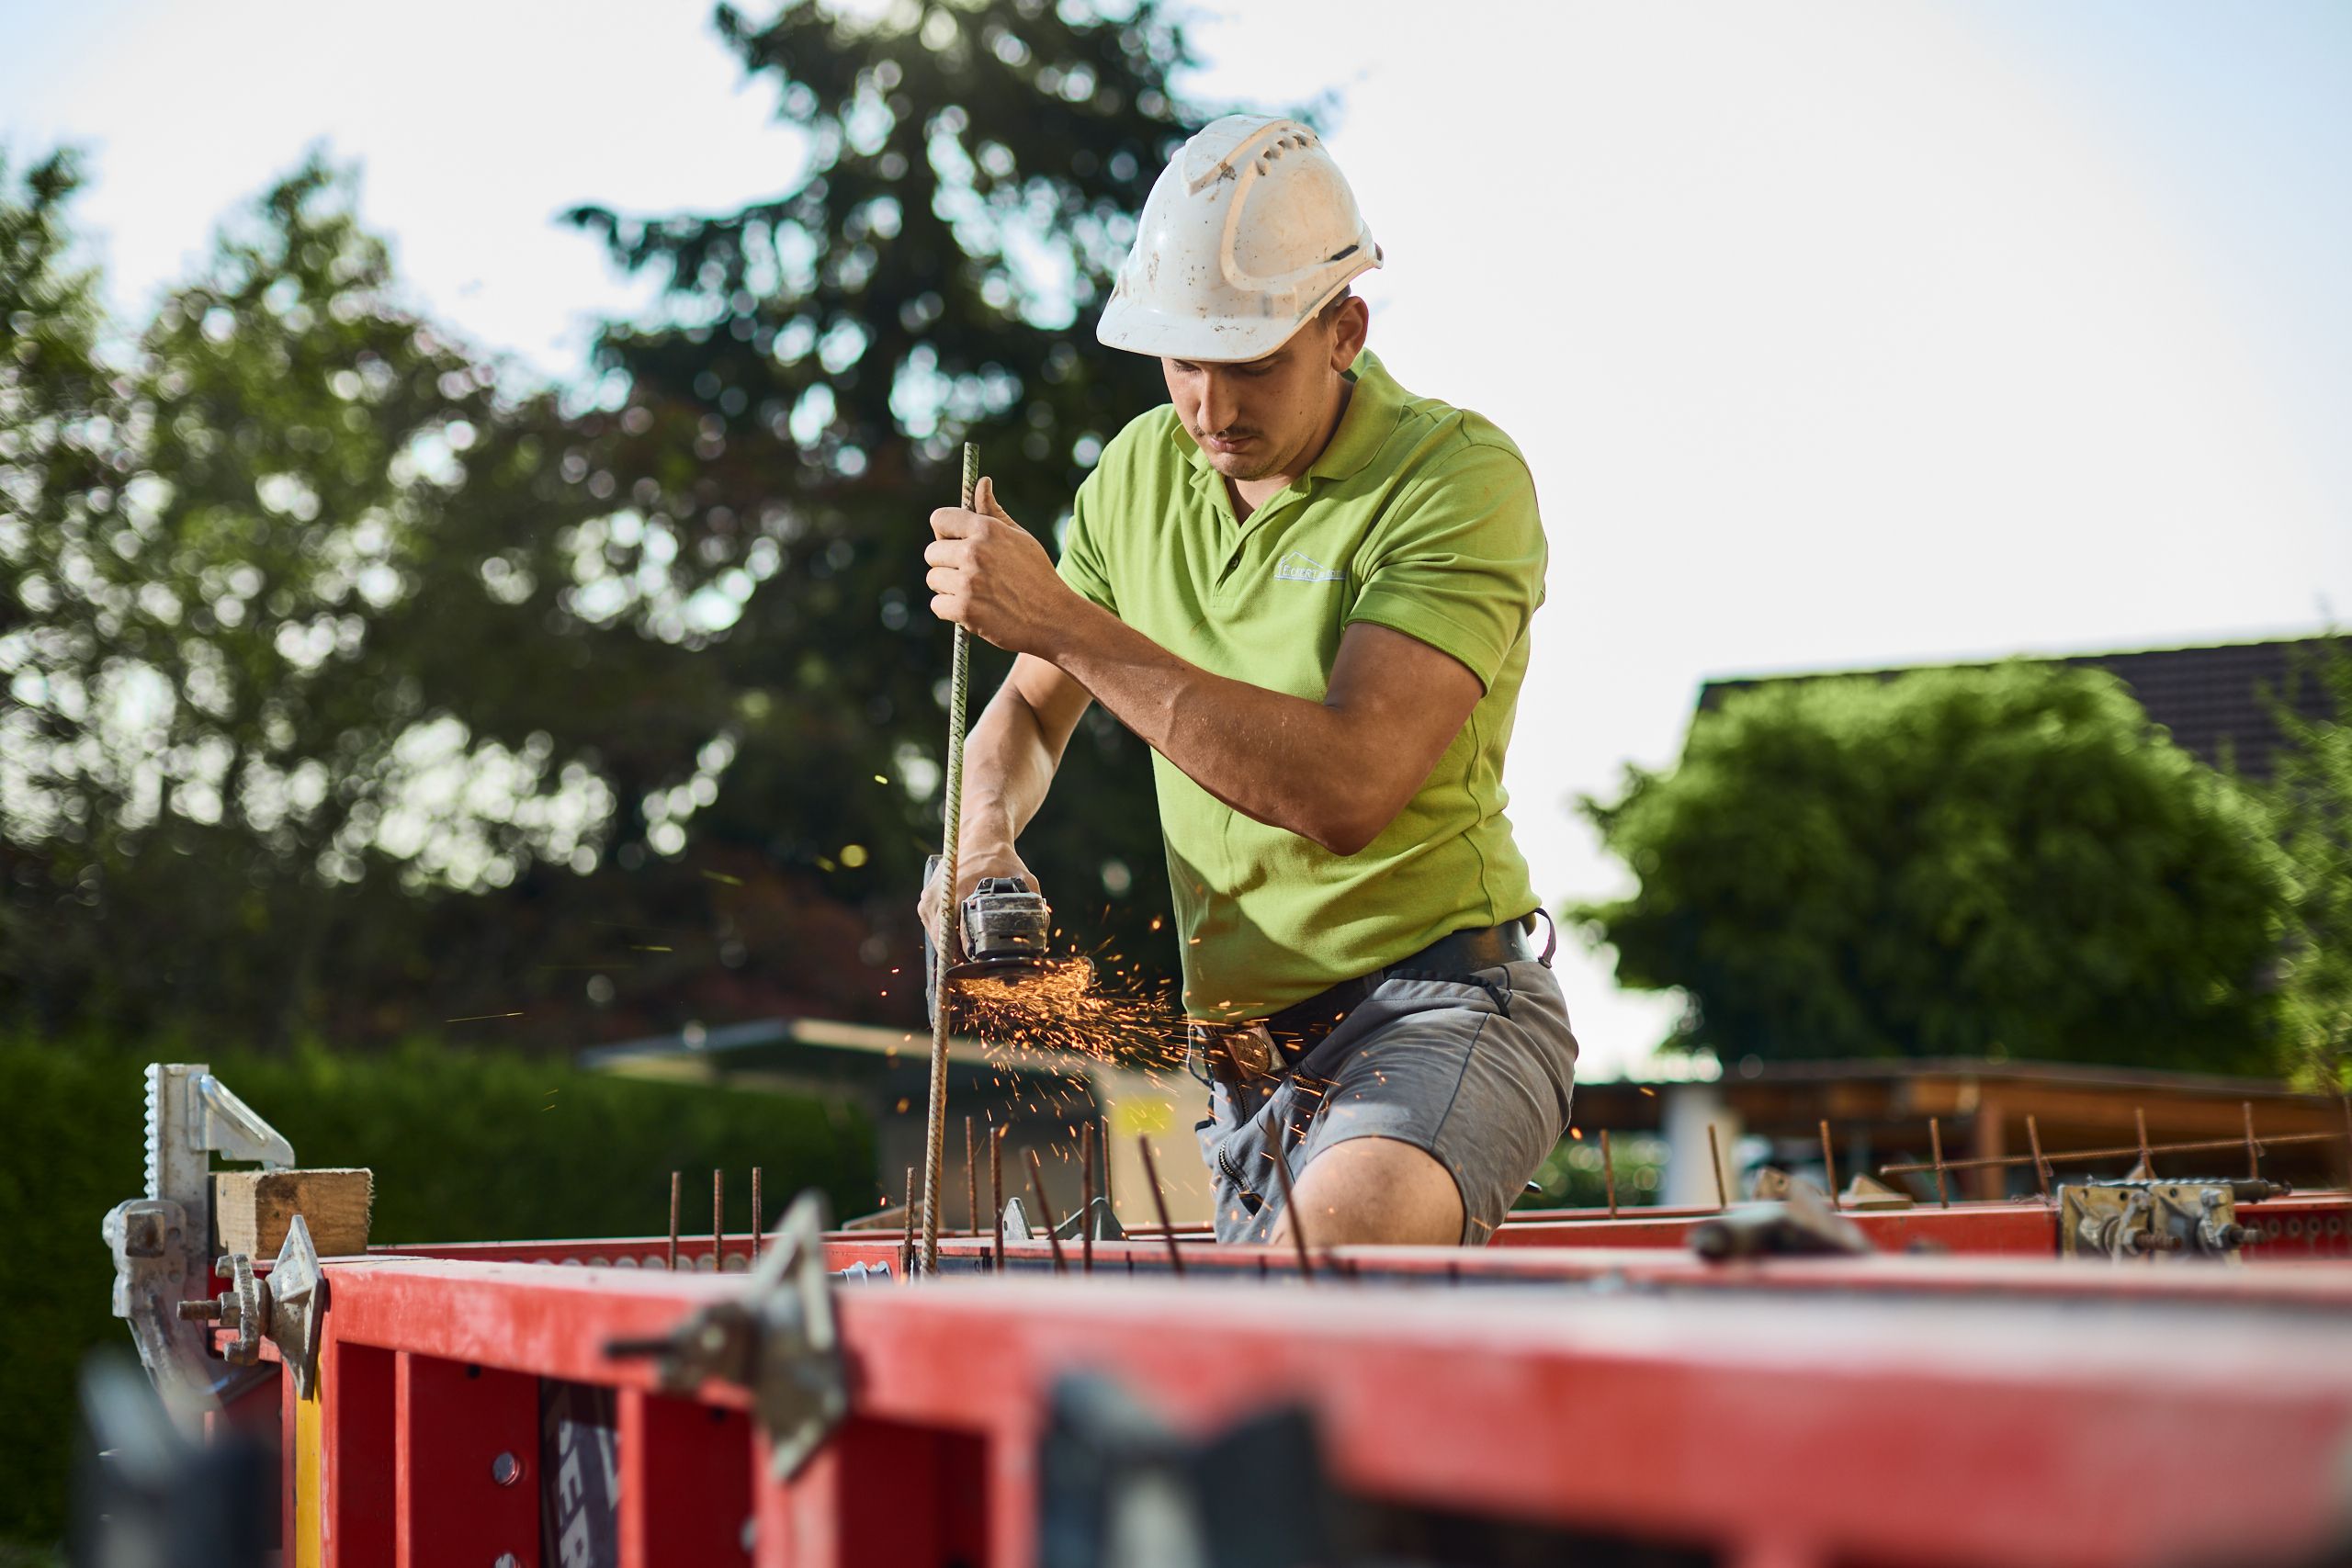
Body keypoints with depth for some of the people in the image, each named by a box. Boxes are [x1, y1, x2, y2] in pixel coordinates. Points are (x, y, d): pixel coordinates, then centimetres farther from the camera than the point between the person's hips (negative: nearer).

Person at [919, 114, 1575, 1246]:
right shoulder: (1140, 473, 7)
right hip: (1249, 1062, 7)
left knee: (1340, 1241, -35)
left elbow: (1348, 786, -26)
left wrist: (1060, 620, -23)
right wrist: (984, 840, -3)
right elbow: (1027, 714, 21)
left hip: (1437, 1007, -7)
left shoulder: (1461, 481, -14)